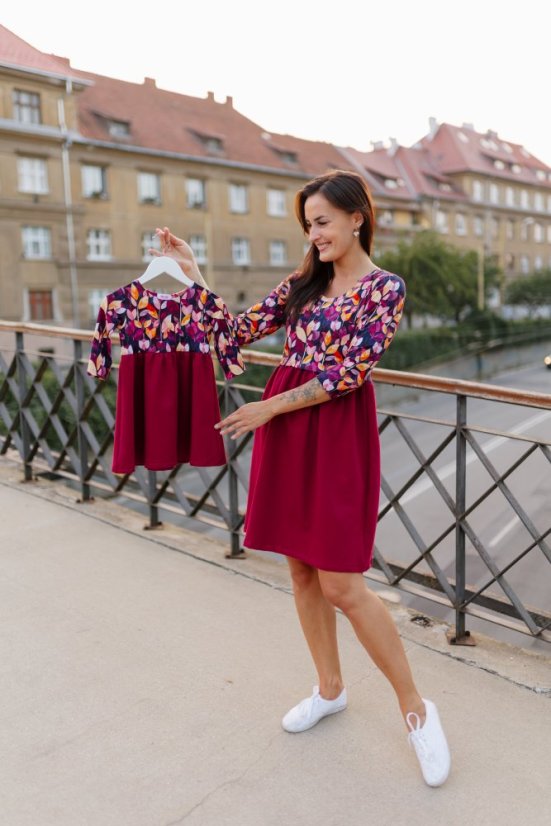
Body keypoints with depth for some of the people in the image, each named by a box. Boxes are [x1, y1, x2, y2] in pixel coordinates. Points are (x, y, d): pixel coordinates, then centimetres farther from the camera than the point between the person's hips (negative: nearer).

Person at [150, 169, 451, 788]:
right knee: (300, 569, 12)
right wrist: (193, 274, 6)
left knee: (341, 584, -5)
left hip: (338, 433, -6)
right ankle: (330, 689, 32)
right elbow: (239, 330, 10)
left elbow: (349, 374, -14)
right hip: (283, 430, 6)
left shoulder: (385, 287, -6)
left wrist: (269, 408, -13)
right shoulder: (304, 282, 12)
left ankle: (415, 708, 16)